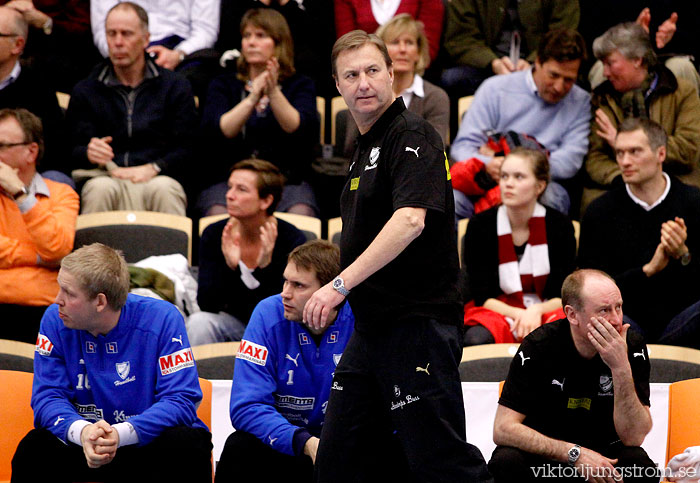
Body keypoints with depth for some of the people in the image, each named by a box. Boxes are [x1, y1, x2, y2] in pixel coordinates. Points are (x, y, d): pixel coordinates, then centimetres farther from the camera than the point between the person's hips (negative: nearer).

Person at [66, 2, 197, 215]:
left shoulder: (176, 87, 16)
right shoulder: (85, 91, 19)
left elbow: (186, 148, 6)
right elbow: (74, 151, 10)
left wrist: (153, 168, -13)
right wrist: (89, 153, -15)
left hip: (158, 178, -1)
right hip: (107, 176, 1)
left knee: (164, 189, -37)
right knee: (100, 188, -36)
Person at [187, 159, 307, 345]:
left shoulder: (292, 240, -17)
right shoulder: (214, 235, -10)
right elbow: (206, 304, -14)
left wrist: (266, 267, -35)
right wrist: (229, 267, -31)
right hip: (233, 321, 2)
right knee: (198, 322, -28)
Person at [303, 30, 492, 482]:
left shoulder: (412, 135, -11)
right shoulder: (365, 147, 18)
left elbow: (410, 220, -26)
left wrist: (341, 283, -30)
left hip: (418, 323, -10)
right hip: (372, 327, 10)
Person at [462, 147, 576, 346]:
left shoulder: (560, 225, -1)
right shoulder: (480, 226, -2)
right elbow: (481, 296, -3)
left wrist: (535, 311, -22)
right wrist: (518, 315, -21)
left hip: (547, 310, 1)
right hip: (496, 311, 0)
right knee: (475, 340, -37)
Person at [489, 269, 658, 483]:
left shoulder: (632, 348, -11)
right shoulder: (538, 346, -15)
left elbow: (634, 437, -16)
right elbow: (503, 429, -18)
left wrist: (621, 368, -29)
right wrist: (574, 454, -26)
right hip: (546, 455, -1)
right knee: (506, 462, -32)